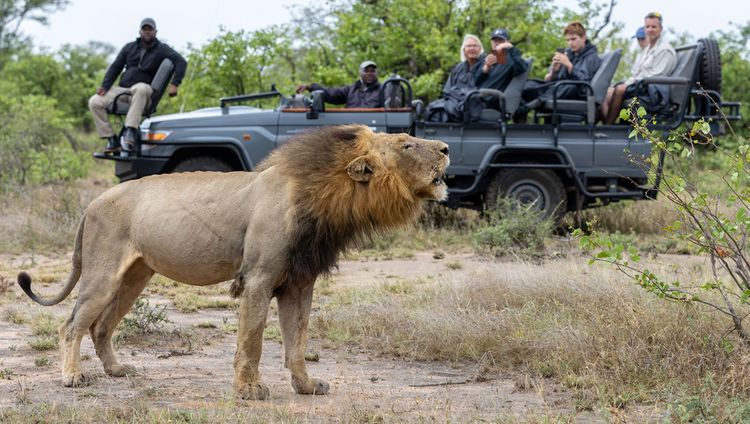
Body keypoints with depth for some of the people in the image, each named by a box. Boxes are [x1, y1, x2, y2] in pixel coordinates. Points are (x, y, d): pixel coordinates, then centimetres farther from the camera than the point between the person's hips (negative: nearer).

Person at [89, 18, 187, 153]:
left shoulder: (161, 49, 4)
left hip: (144, 89, -5)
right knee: (94, 102, -16)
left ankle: (130, 129, -45)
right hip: (122, 89, 5)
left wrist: (174, 84, -24)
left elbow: (181, 62, -9)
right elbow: (115, 67, 16)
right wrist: (105, 86, 0)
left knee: (141, 89, -43)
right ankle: (112, 139, -15)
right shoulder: (130, 47, 16)